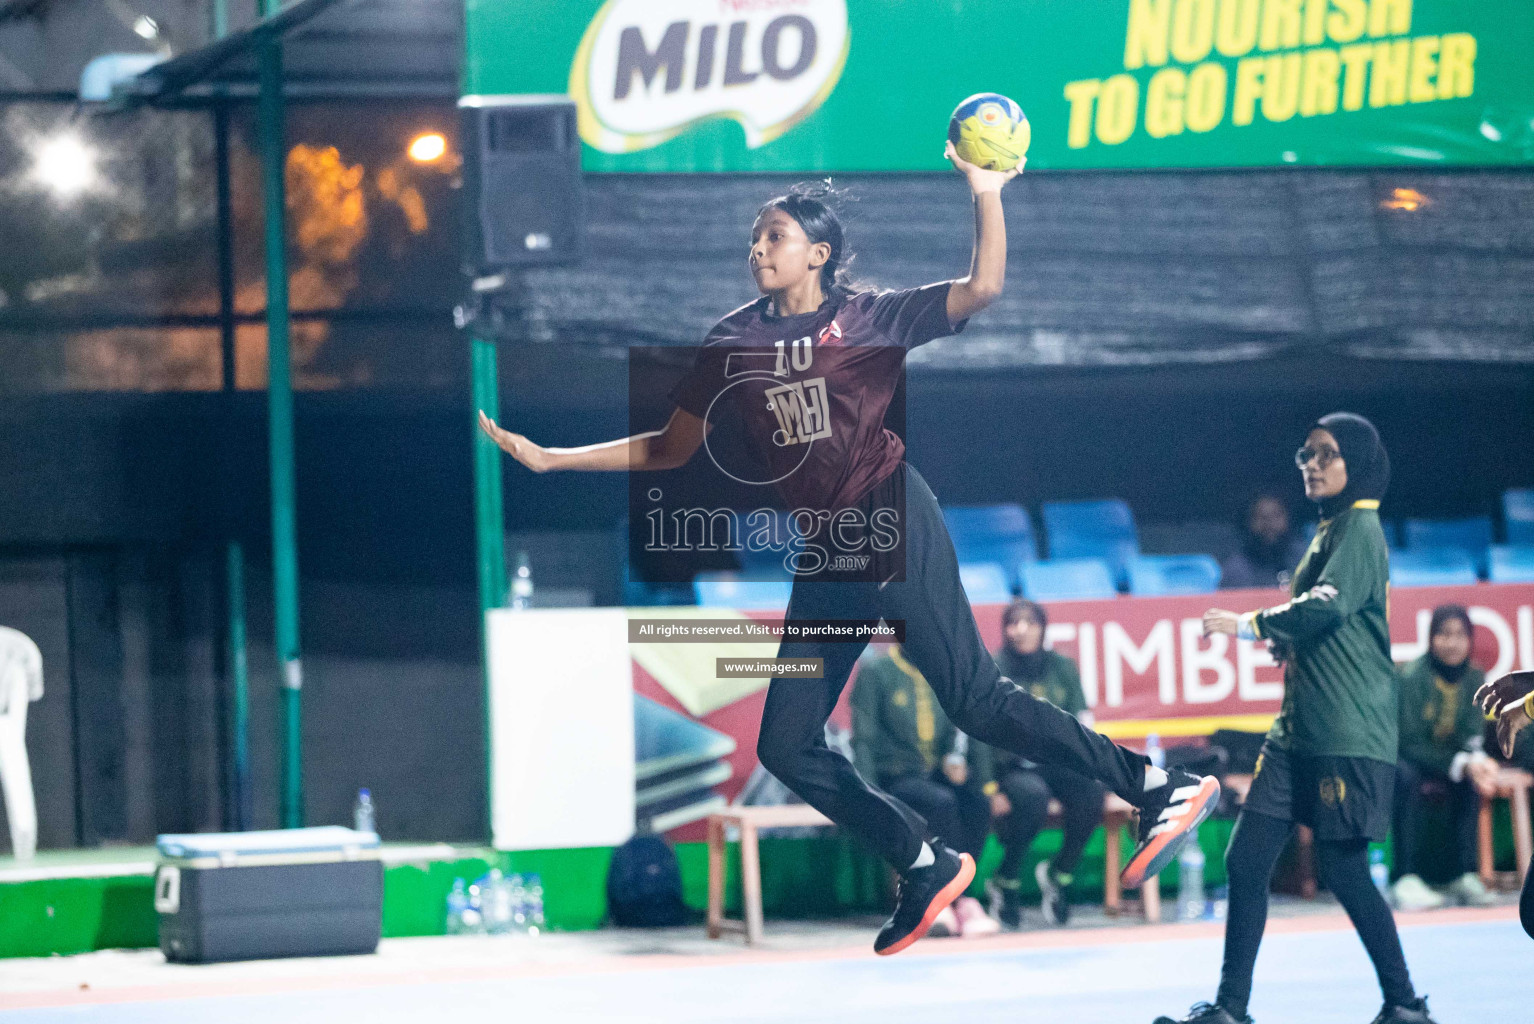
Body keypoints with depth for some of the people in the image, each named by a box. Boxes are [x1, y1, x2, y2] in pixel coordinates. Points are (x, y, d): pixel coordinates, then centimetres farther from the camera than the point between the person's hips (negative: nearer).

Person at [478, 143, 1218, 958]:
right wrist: (548, 458, 13)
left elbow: (982, 288, -10)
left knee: (975, 701, -14)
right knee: (785, 746, 2)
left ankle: (1159, 789, -5)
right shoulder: (731, 343, 11)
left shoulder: (868, 317, 0)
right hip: (822, 559, 6)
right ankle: (928, 870, 16)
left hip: (894, 530, -6)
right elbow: (672, 448, 18)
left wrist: (985, 194, -24)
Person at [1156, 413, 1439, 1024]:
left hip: (1349, 733, -9)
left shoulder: (1360, 526, -8)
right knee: (1245, 860, 3)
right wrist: (1287, 644, 12)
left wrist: (1251, 626, -12)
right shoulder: (1329, 531, 19)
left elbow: (1326, 605, -22)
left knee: (1342, 870, -6)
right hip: (1299, 727, 9)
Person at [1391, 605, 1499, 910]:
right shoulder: (1412, 677, -22)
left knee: (1472, 778, -23)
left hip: (1444, 753, 5)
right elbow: (1411, 743, -25)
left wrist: (1478, 759, -33)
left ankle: (1465, 875, -22)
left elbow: (1472, 735, -8)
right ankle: (1406, 881, -38)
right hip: (1400, 756, -5)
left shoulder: (1474, 679, -5)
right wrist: (1462, 764, -36)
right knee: (1408, 778, -36)